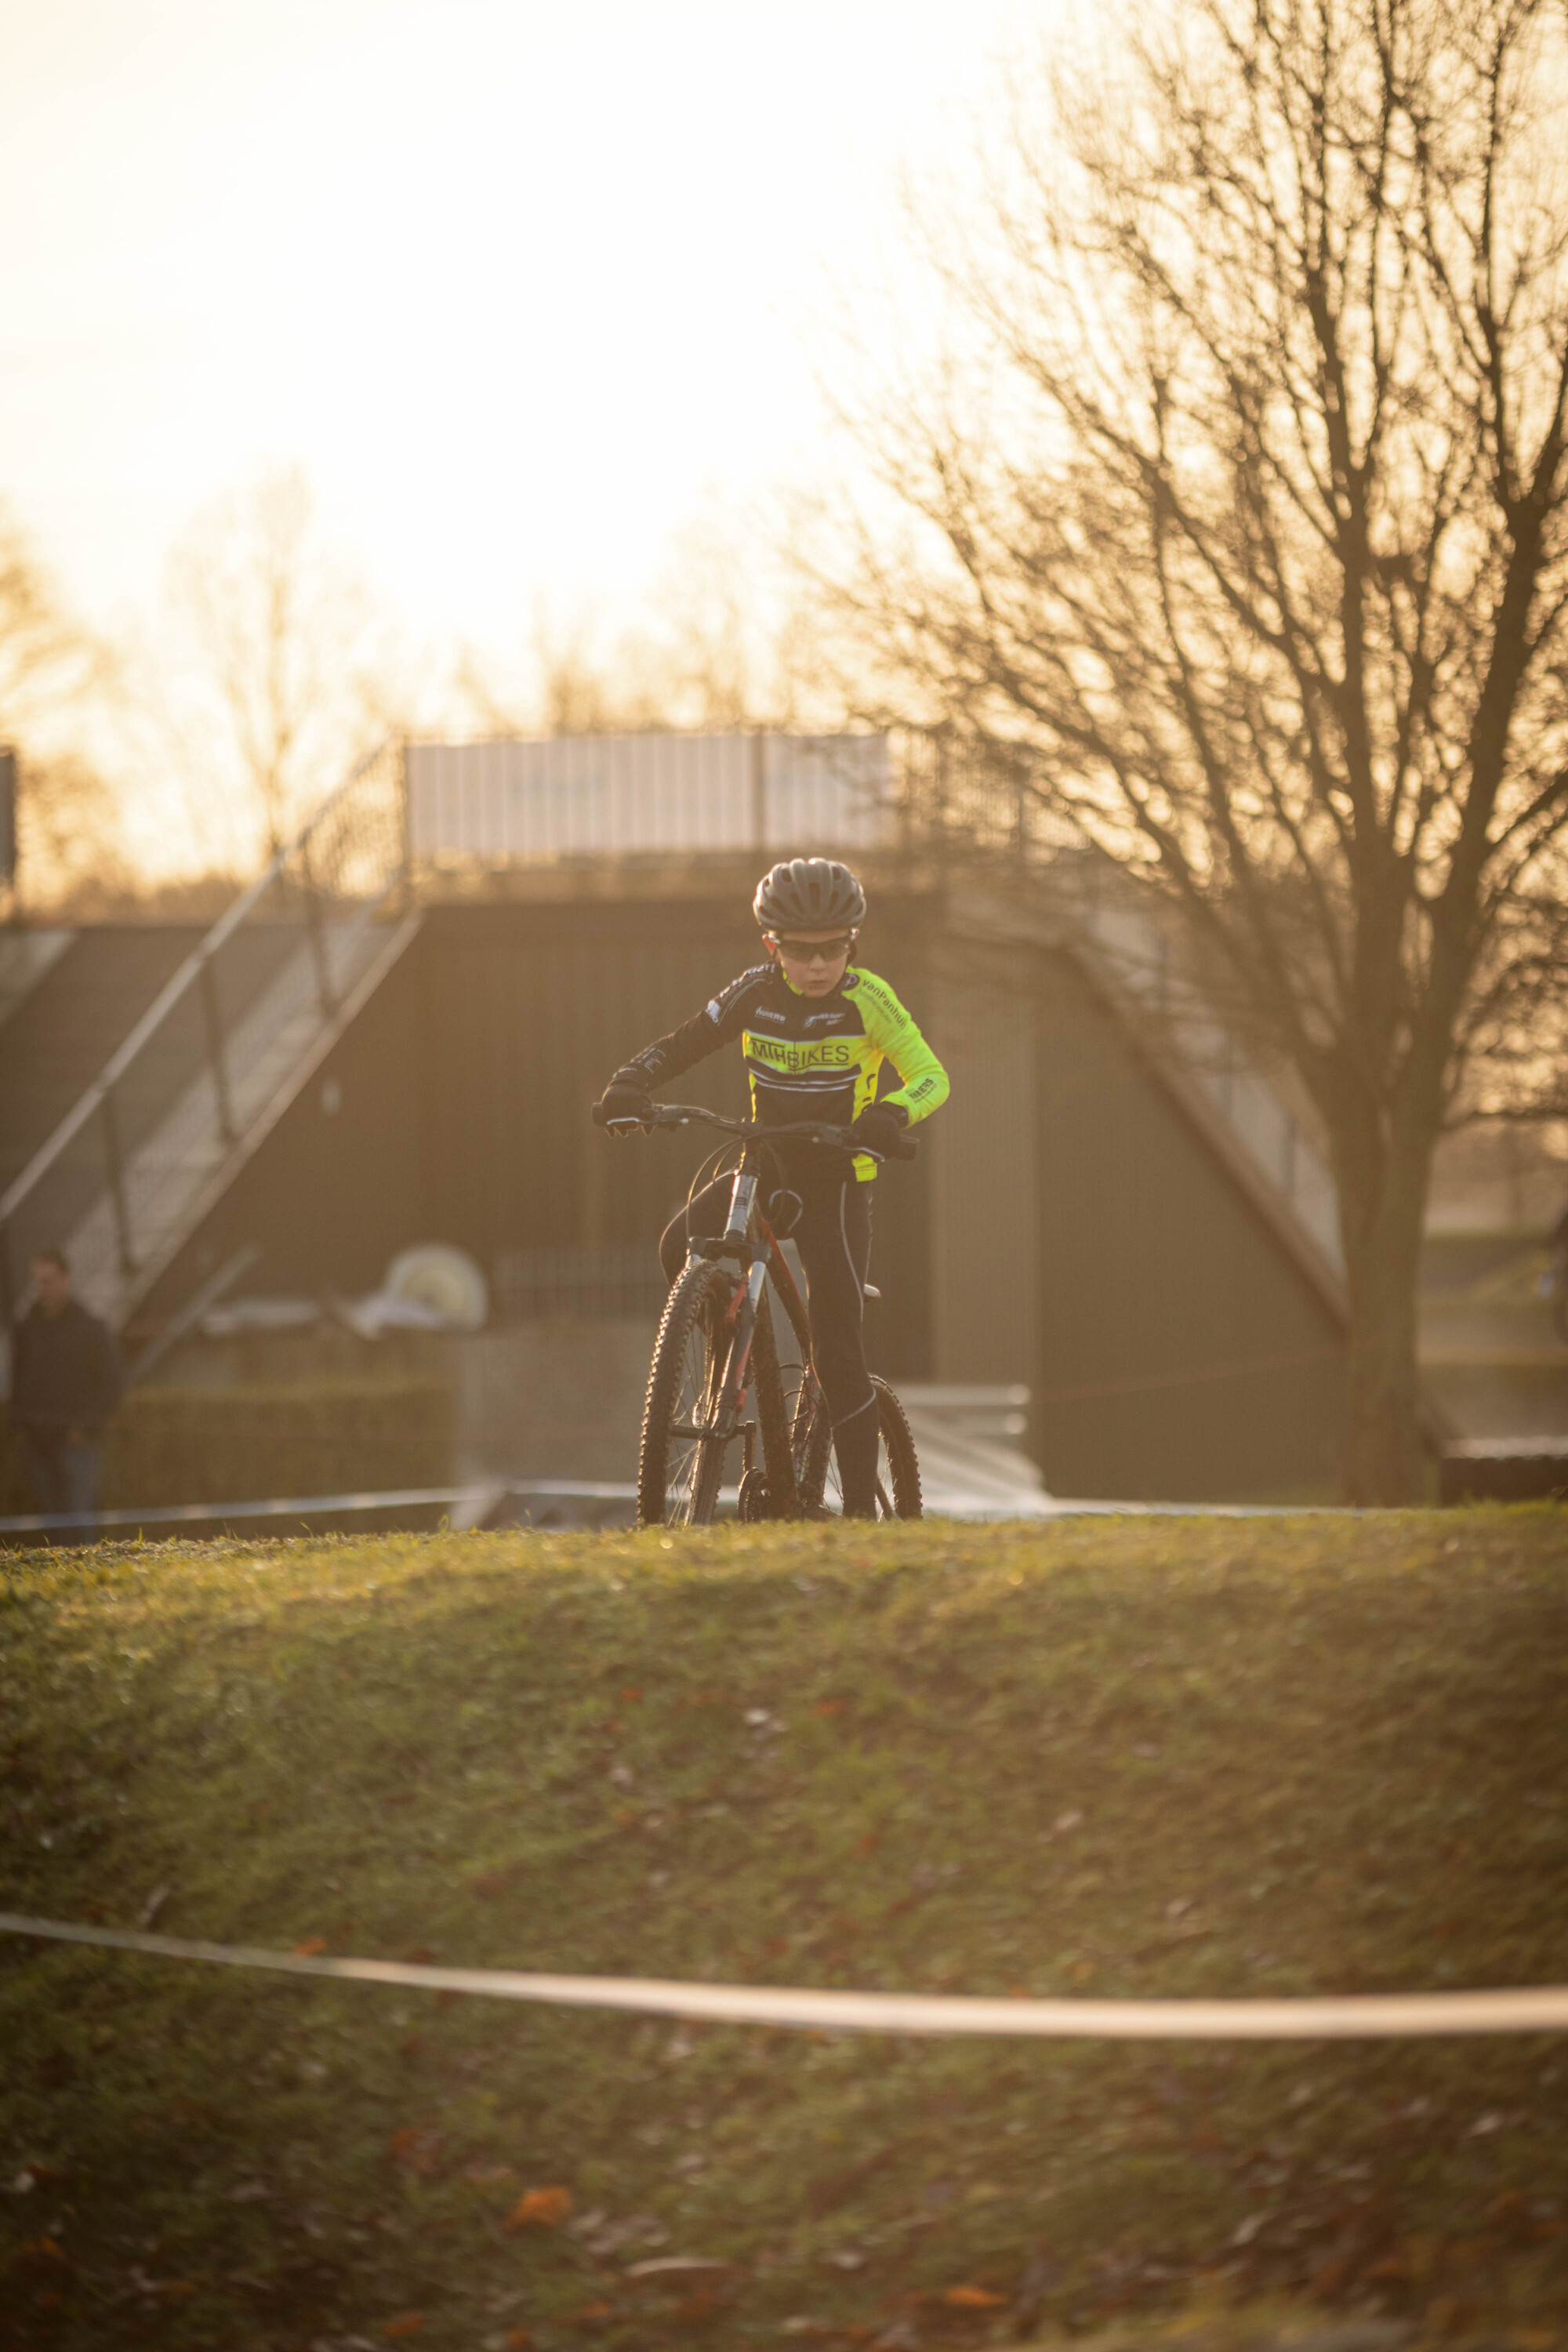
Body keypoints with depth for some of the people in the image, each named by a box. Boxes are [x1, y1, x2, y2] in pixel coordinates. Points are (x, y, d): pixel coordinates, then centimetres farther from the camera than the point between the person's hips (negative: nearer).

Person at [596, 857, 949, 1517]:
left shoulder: (867, 998, -13)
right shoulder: (754, 993, -4)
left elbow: (931, 1077, -18)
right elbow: (679, 1045, -2)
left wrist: (891, 1114, -40)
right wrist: (632, 1081, -24)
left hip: (838, 1178, -3)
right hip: (767, 1166, 3)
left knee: (838, 1353, -9)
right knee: (682, 1246, -25)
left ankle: (862, 1505, 0)